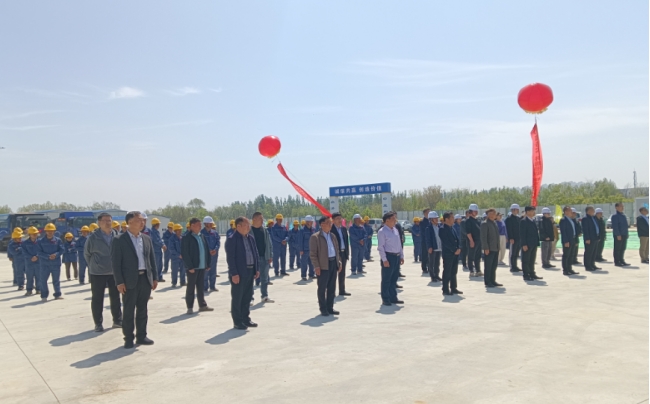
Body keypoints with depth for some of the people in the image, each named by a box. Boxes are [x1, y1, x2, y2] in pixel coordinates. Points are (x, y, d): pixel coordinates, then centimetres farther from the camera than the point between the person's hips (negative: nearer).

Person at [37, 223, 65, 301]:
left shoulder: (58, 240, 3)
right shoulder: (41, 241, 0)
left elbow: (61, 250, 0)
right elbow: (39, 252, -4)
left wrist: (56, 254, -19)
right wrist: (48, 256, -18)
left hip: (56, 263, 1)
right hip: (45, 264, -1)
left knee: (56, 280, 9)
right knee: (43, 280, 0)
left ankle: (57, 295, 19)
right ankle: (44, 296, 11)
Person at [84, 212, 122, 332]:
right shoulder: (93, 237, -8)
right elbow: (86, 254, 4)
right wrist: (94, 266, 8)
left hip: (114, 272, 3)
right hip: (97, 273, -3)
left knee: (115, 297, 11)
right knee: (97, 299, 4)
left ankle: (117, 320, 23)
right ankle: (98, 323, 15)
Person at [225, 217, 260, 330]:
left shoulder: (251, 238, 12)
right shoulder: (231, 239, -11)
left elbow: (256, 254, 15)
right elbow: (230, 258, -15)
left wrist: (257, 269, 9)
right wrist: (234, 274, -18)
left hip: (250, 271, 7)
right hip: (238, 273, -7)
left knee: (247, 297, 14)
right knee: (237, 298, 3)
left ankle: (246, 318, 24)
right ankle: (237, 322, 11)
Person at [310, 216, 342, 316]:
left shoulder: (333, 236, 15)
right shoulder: (315, 237, -7)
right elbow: (312, 254, -10)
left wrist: (339, 262, 11)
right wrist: (316, 266, -16)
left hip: (333, 263, 7)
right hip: (323, 265, -6)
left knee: (332, 288, 10)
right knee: (322, 288, 1)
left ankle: (330, 308, 20)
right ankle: (323, 309, 11)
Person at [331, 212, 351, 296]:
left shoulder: (344, 229, 11)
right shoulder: (331, 229, -11)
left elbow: (347, 241, 14)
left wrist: (347, 253, 8)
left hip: (343, 253, 7)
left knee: (342, 273, 14)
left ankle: (342, 290, 22)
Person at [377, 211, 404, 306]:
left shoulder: (395, 230, 13)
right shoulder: (382, 232, -11)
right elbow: (380, 247, -14)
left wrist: (401, 256, 13)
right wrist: (384, 260, -18)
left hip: (397, 257, 8)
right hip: (388, 256, -8)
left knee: (394, 279, 14)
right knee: (386, 279, 0)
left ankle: (393, 297, 24)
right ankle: (385, 299, 9)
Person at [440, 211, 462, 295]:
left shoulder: (452, 228, 13)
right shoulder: (442, 229, -13)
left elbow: (457, 239, 13)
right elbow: (446, 242, -18)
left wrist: (458, 248, -3)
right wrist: (454, 250, -16)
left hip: (455, 253, 8)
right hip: (448, 254, -8)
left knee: (454, 272, 14)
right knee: (447, 272, -2)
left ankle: (453, 288, 22)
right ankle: (445, 290, 4)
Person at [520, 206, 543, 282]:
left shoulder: (533, 220, 14)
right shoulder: (523, 221, -11)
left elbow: (536, 231, 19)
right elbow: (522, 234, -15)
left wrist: (537, 242, 13)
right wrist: (524, 244, -20)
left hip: (534, 244, 9)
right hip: (527, 244, -8)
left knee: (532, 260, 14)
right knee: (526, 260, -1)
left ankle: (532, 274, 22)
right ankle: (526, 275, 3)